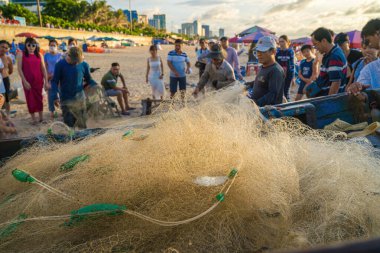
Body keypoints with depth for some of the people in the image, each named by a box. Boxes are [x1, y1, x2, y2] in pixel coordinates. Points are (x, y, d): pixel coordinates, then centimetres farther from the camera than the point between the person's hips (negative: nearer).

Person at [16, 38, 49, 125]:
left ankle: (41, 117, 19)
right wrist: (25, 81, -12)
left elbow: (43, 69, 3)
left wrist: (46, 82, -1)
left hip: (38, 81, 2)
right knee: (30, 99, 5)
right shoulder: (21, 54, -3)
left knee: (39, 98, 8)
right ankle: (33, 118, 15)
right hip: (27, 81, -2)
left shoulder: (39, 55, 3)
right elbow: (19, 69, -5)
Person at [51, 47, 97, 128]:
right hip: (66, 100, -2)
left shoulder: (84, 65, -2)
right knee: (69, 123, -2)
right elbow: (55, 81, -1)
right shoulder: (60, 64, -6)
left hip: (80, 99, 2)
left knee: (82, 123, 8)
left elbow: (89, 79, 9)